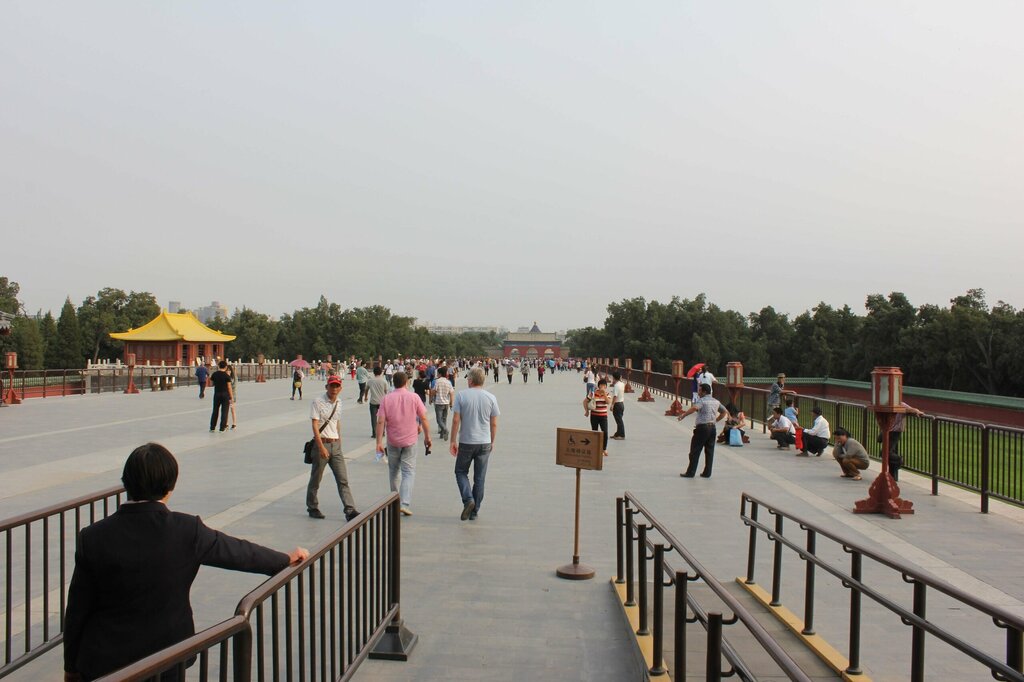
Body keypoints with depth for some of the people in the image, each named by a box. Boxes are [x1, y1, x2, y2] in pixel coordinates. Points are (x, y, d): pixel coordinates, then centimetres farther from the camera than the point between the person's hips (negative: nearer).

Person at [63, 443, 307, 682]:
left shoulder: (93, 537, -13)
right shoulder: (188, 531, -15)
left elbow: (77, 610, -4)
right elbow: (239, 552, 0)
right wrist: (286, 559, 18)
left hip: (103, 662, 0)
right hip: (166, 660, 0)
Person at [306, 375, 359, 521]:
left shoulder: (338, 403, 11)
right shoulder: (318, 402, -9)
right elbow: (315, 426, -15)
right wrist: (321, 447, -22)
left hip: (335, 444, 6)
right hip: (321, 443, -6)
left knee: (343, 479, -1)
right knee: (315, 479, 7)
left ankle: (350, 510, -3)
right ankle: (312, 508, 24)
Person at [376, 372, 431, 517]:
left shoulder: (386, 399, -5)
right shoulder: (414, 397, -6)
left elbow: (381, 422, -10)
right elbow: (423, 419, -5)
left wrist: (379, 441, -8)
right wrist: (427, 437, 5)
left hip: (393, 441, 1)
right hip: (410, 441, -1)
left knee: (393, 471, 19)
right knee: (409, 473, 1)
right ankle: (405, 504, -13)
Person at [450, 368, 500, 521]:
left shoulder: (461, 395, -8)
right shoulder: (491, 398, -2)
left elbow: (455, 420, -10)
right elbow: (494, 424, 1)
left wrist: (453, 441, -1)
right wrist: (492, 441, 14)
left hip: (466, 442, -2)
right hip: (485, 443, 2)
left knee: (461, 472, 15)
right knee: (479, 477, 10)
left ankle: (468, 499, -7)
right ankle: (474, 511, 15)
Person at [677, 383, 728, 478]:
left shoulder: (701, 401, -10)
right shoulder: (716, 402, 13)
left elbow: (694, 408, -30)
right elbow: (724, 412, 24)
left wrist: (683, 415, -30)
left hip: (702, 427, -7)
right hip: (712, 427, 7)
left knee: (695, 451, 0)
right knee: (709, 451, 10)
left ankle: (690, 472, 3)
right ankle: (707, 473, 12)